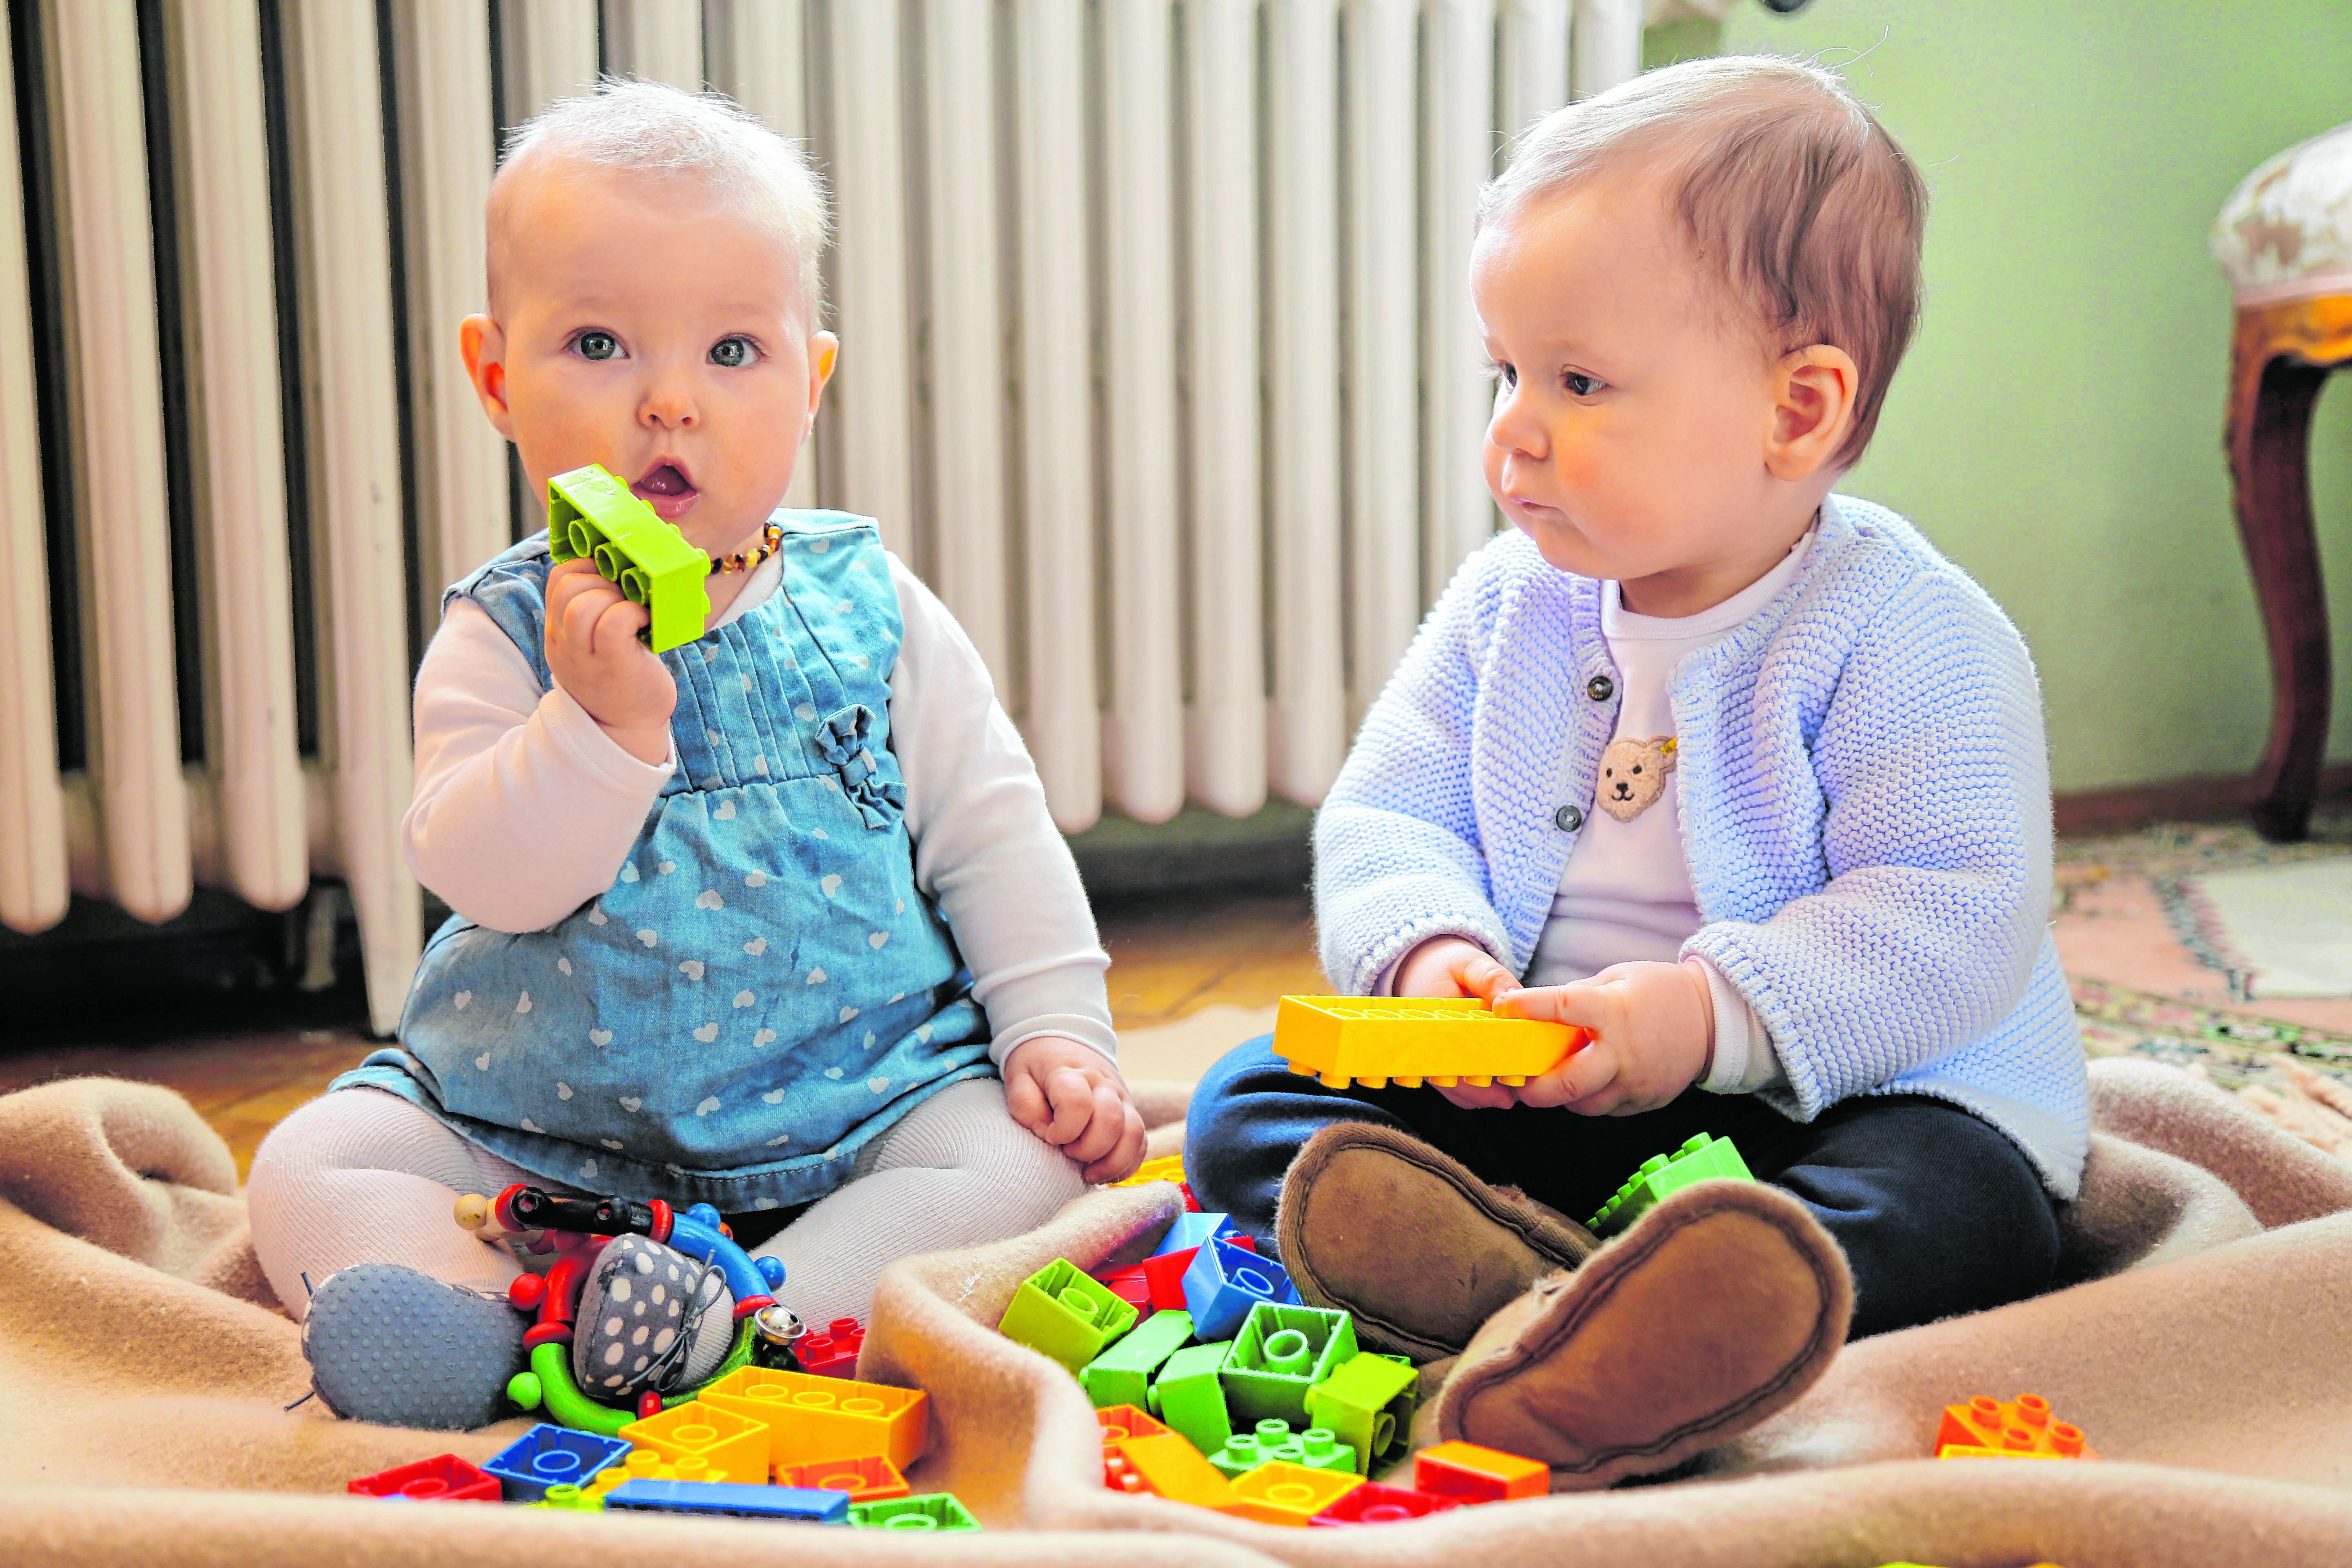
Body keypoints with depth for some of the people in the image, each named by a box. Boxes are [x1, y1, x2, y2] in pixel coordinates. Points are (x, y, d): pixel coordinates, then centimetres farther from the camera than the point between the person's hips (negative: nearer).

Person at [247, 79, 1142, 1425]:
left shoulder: (873, 609, 0)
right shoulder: (504, 634, -3)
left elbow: (990, 834, 5)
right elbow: (482, 875, -16)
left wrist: (1057, 1029, -4)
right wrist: (601, 722, -30)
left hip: (851, 1102, 0)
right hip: (545, 1126, 1)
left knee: (1020, 1156, -24)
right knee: (314, 1166, -15)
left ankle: (743, 1322, -34)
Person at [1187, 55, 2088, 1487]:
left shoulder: (1913, 641, -11)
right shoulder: (1506, 606, 6)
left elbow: (1953, 922, -18)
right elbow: (1387, 820, 6)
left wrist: (1713, 1014, -29)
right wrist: (1431, 951, -17)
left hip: (1847, 1089, -4)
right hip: (1523, 1091, 5)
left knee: (1965, 1201, -35)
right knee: (1247, 1099, -11)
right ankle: (1513, 1263, -42)